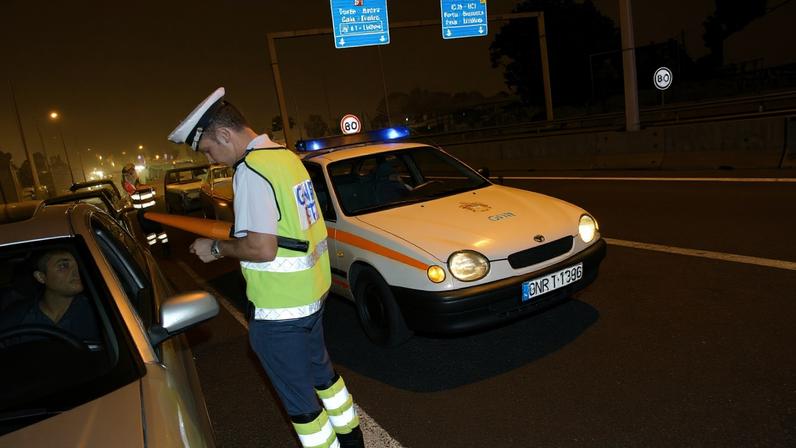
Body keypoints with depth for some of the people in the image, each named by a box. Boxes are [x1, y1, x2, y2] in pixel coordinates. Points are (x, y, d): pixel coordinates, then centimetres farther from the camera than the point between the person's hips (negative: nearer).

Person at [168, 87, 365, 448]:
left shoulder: (251, 171, -21)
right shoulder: (285, 155, 7)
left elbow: (262, 249, -26)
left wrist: (216, 249, -10)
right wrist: (237, 233, 12)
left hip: (280, 310, -10)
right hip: (313, 291, 10)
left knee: (298, 398, 9)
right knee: (320, 371, 27)